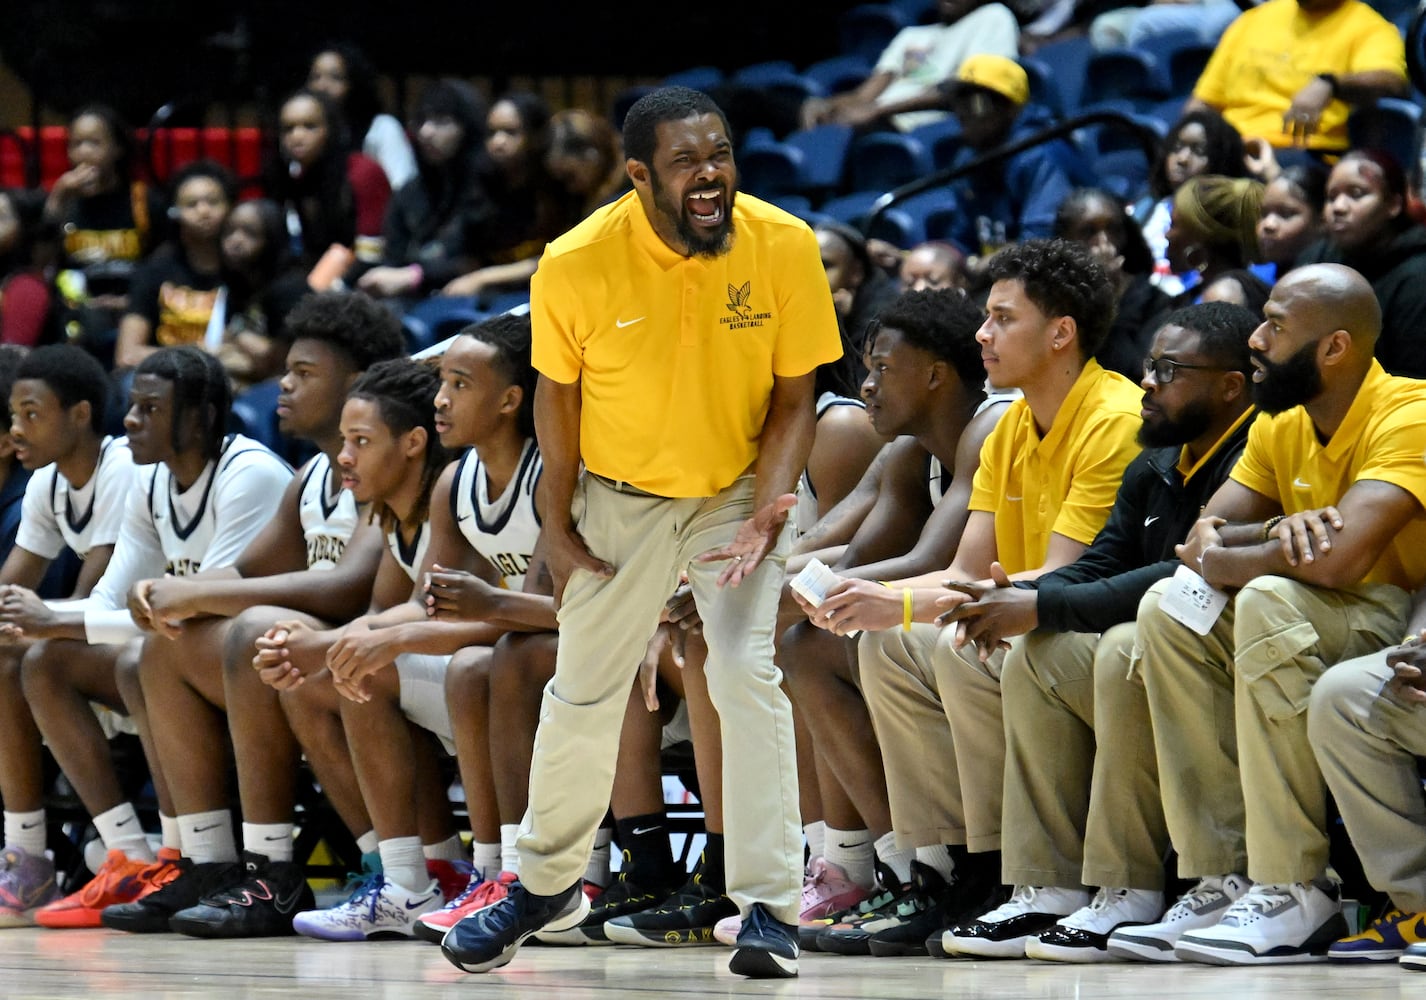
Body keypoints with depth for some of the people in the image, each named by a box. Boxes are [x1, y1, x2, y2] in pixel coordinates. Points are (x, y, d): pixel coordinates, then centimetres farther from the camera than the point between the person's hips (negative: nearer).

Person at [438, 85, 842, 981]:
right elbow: (558, 395, -3)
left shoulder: (785, 245, -19)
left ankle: (772, 907, -10)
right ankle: (549, 883, 33)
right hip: (620, 496, 1)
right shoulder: (578, 263, -21)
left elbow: (794, 400, -9)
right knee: (582, 691, 10)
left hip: (740, 492, -1)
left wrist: (771, 508, -22)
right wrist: (558, 527, -1)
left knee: (748, 676, -17)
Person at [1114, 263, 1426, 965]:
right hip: (1321, 628, 8)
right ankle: (1223, 881, -14)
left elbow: (1339, 558, -30)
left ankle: (1294, 892, -31)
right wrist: (1277, 529, -20)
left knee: (1269, 602, -33)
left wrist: (1227, 561, -12)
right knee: (1168, 610, -10)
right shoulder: (1280, 428, 9)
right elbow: (1200, 542, 3)